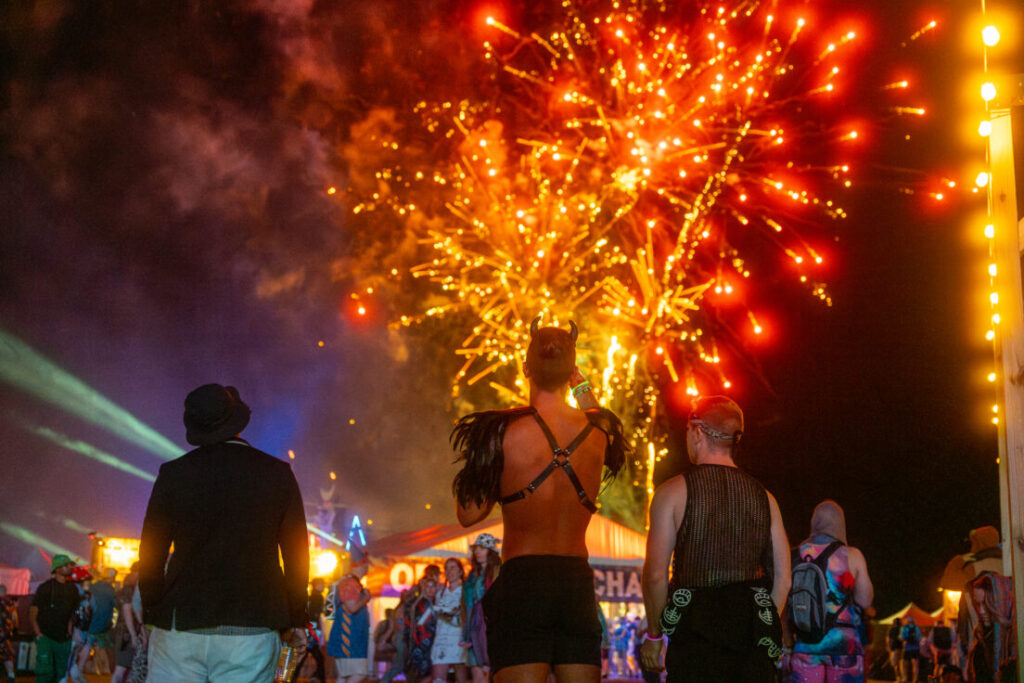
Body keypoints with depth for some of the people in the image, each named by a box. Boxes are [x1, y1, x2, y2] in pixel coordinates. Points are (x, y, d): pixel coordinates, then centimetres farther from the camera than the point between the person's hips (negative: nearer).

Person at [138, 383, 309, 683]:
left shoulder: (174, 474, 0)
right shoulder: (278, 474, 1)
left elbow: (151, 555, 4)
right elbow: (296, 555, 5)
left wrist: (154, 614, 16)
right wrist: (294, 622, 14)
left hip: (180, 627, 0)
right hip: (251, 631, 0)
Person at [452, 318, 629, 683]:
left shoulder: (503, 430, -7)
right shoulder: (598, 430, 2)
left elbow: (469, 513, -1)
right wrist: (583, 388, 33)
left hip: (522, 577, -3)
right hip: (578, 580, 3)